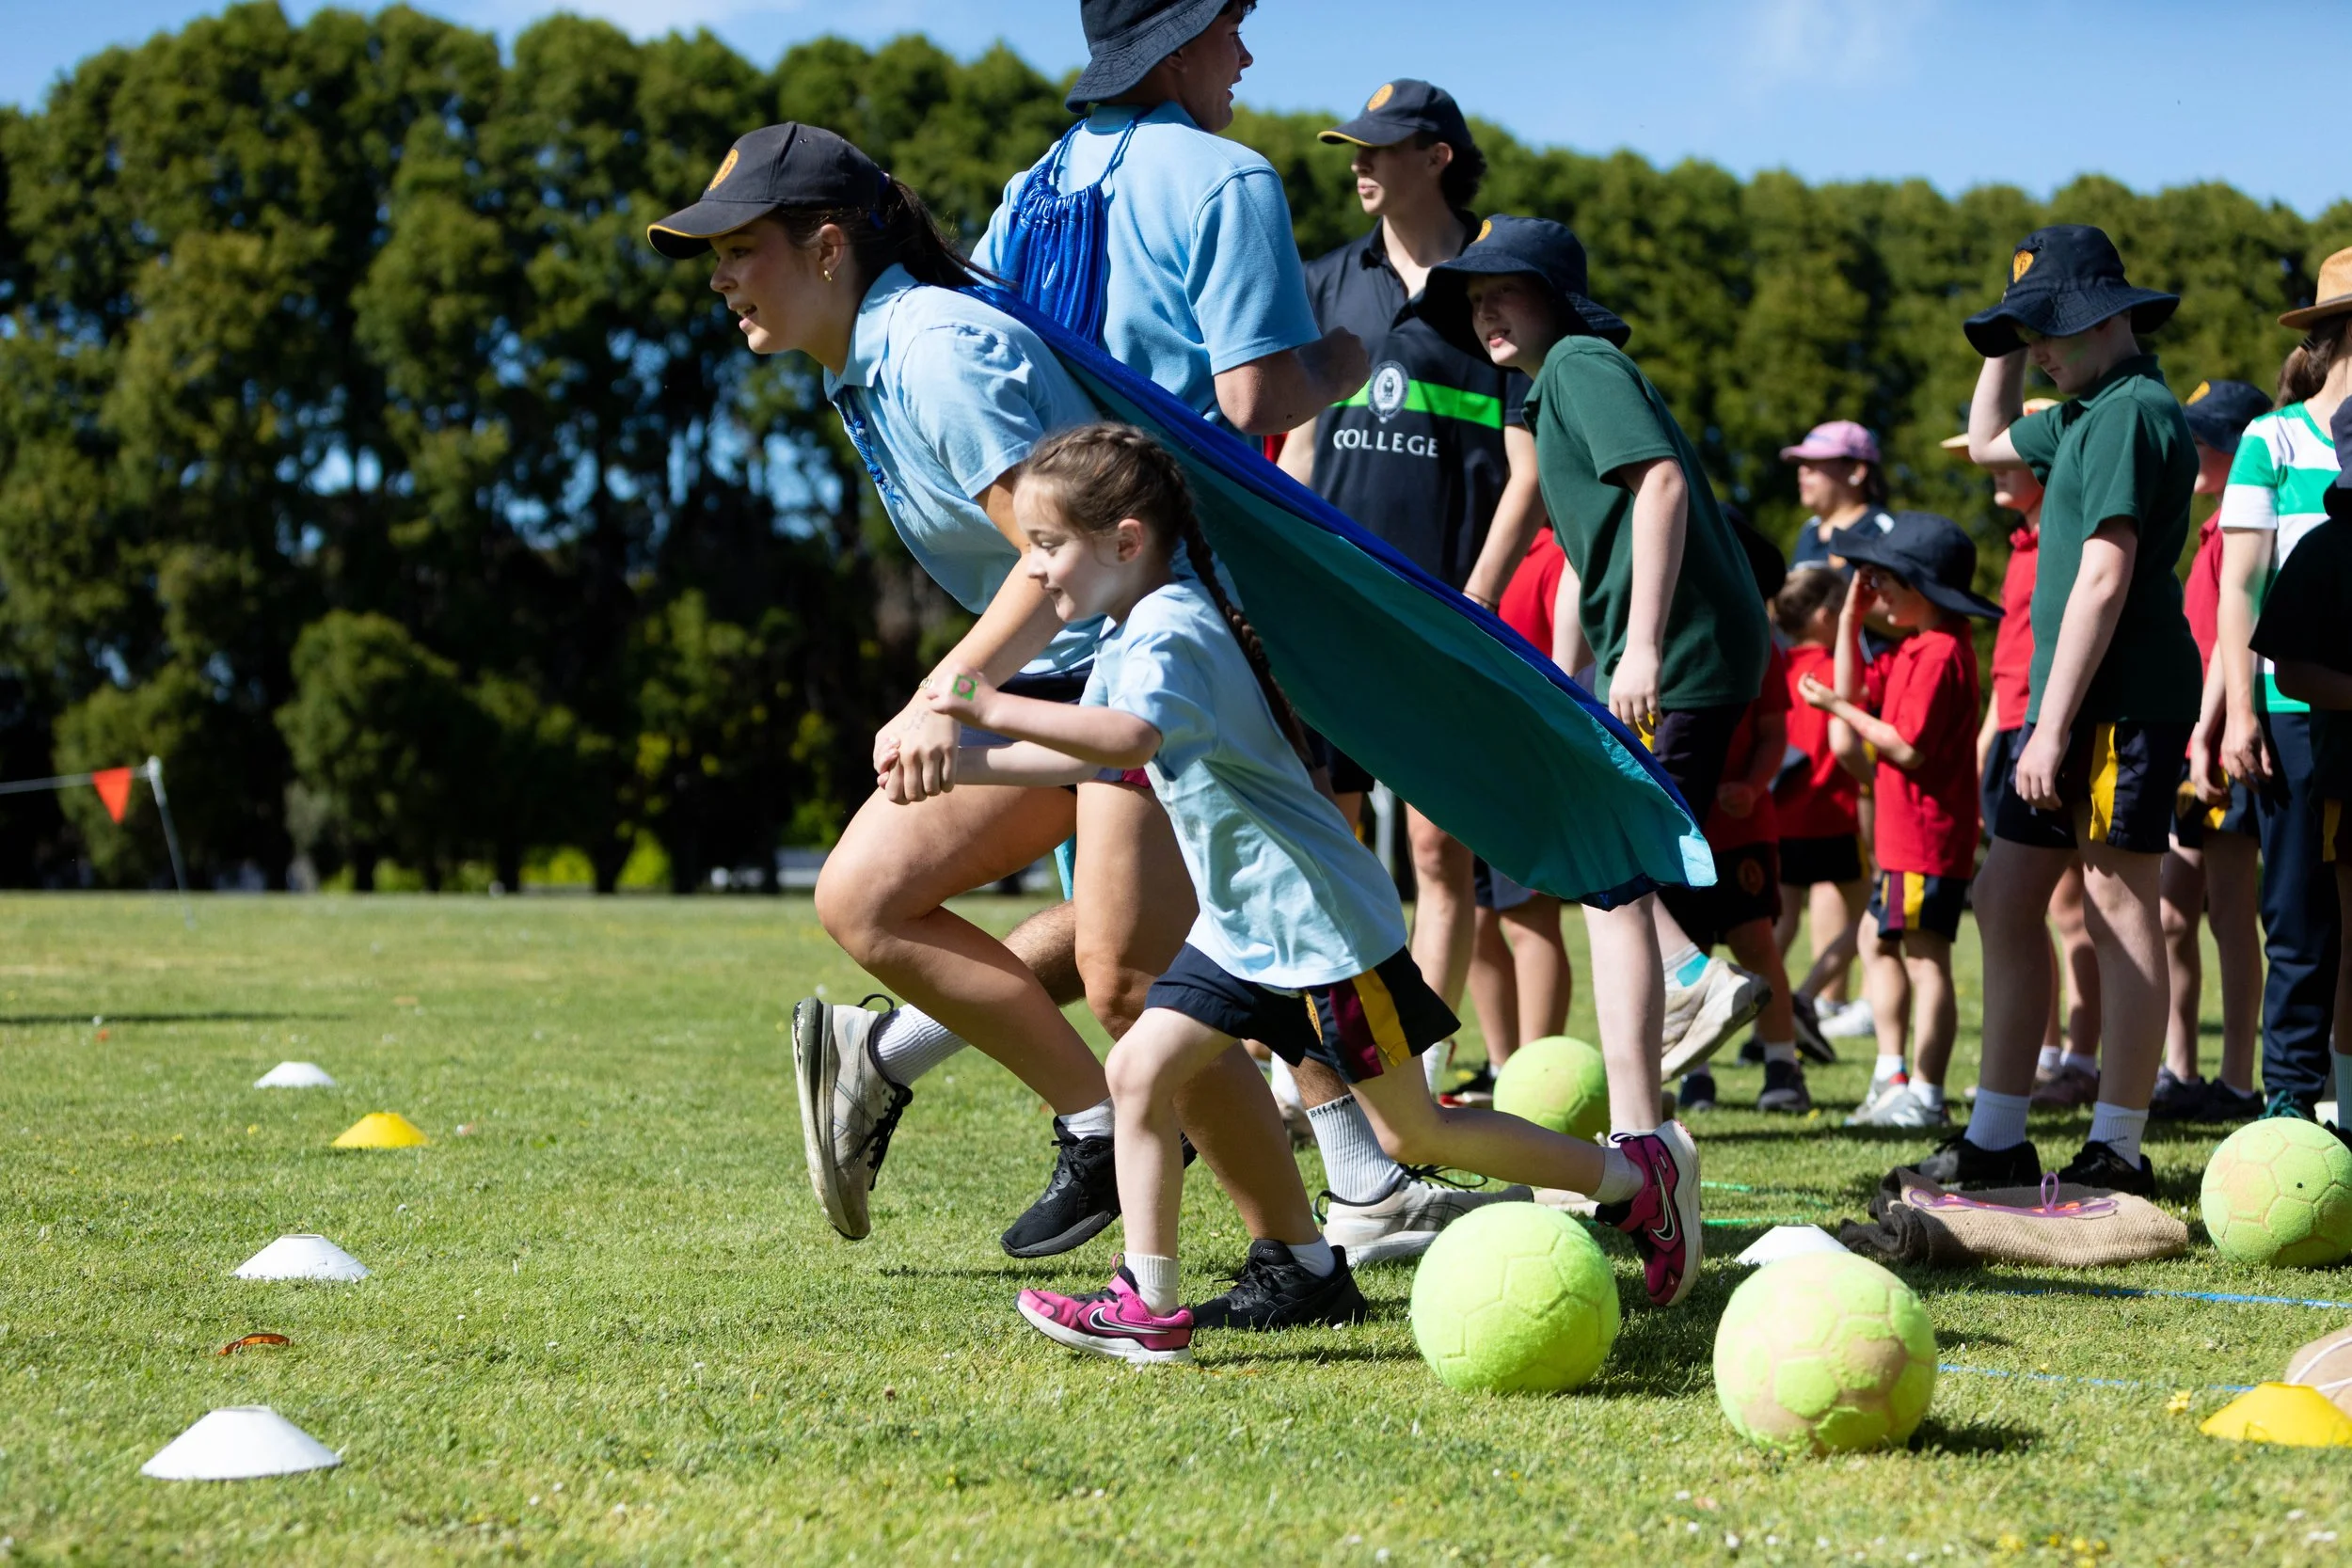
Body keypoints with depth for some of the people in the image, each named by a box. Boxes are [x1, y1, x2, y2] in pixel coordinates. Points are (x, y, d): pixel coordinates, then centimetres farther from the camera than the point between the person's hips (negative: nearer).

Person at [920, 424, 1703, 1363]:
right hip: (1244, 927, 10)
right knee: (1138, 1071, 0)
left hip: (1324, 922, -10)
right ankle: (1149, 1309, 4)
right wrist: (961, 762, 11)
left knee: (1413, 1132, 0)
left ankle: (1641, 1176, 14)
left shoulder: (1171, 633, -23)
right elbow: (1085, 758, 20)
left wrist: (997, 708, -42)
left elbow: (1132, 736, -44)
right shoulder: (1130, 634, 9)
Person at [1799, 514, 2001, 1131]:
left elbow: (1909, 748, -22)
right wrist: (1850, 616, 12)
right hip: (1904, 834, 11)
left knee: (1925, 958, -9)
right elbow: (1856, 686, 21)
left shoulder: (1940, 654, -18)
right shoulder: (1913, 650, 15)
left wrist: (1843, 711, -13)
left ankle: (1925, 1096, -7)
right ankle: (1891, 1076, 23)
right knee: (1878, 938, 18)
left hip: (1927, 835, -11)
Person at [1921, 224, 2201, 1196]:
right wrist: (2006, 348, 21)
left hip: (2121, 700, -10)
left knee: (2118, 907, -6)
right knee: (2004, 899, 11)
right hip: (2076, 699, 10)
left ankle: (2117, 1151, -3)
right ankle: (1997, 1141, 15)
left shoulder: (2130, 414, -14)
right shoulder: (2089, 413, 17)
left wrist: (2054, 726, -23)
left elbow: (2104, 578, -20)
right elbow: (1988, 442, 37)